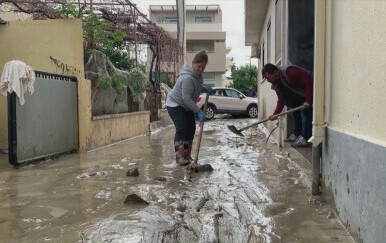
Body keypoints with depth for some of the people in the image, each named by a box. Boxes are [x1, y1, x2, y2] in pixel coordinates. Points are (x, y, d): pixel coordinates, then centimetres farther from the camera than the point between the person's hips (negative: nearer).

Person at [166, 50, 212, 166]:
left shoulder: (197, 74, -1)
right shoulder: (188, 78, -31)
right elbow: (186, 98, -32)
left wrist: (203, 89, 0)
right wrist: (198, 112, -31)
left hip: (187, 106, 10)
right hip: (175, 105, -9)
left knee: (191, 129, 6)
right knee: (182, 129, -19)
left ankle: (187, 155, 15)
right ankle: (179, 156, -18)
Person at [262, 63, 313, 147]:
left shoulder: (290, 72, -33)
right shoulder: (276, 83, -3)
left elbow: (308, 81, -34)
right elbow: (281, 99, -2)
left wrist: (308, 100, -35)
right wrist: (275, 114, -14)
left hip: (308, 95, -9)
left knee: (305, 114, -15)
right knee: (295, 115, 12)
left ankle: (304, 139, -12)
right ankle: (296, 135, 23)